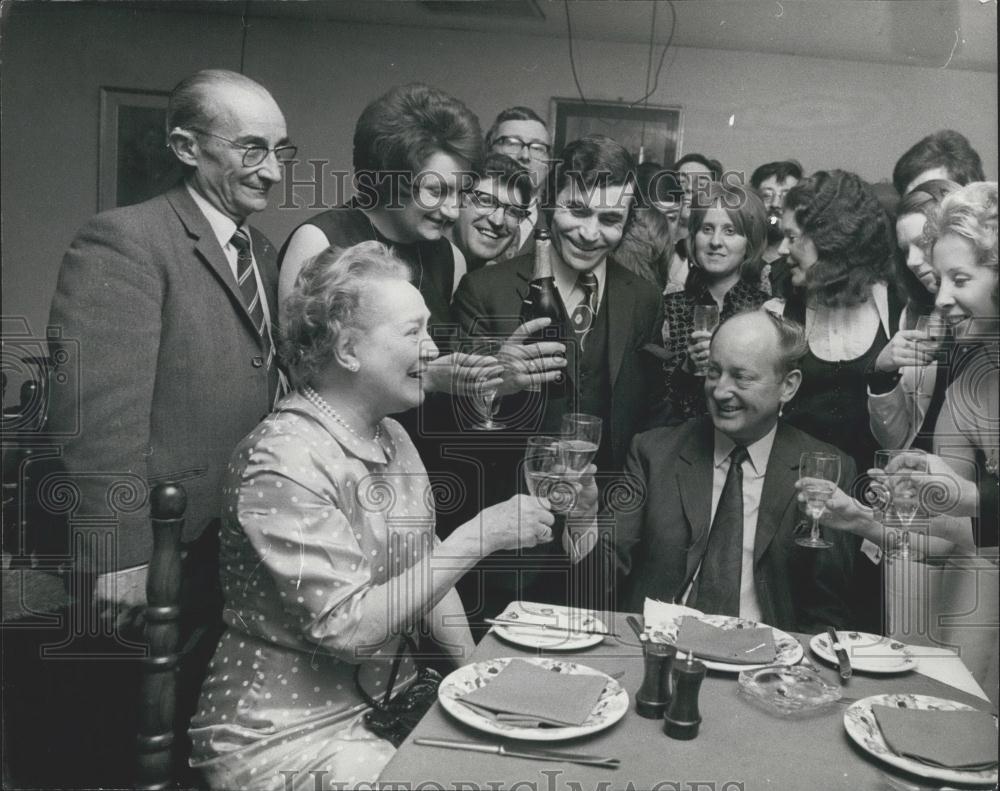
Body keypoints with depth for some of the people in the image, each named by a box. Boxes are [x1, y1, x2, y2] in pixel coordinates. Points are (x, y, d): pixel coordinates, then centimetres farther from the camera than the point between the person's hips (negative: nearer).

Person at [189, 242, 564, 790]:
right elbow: (345, 625, -25)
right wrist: (479, 536, -25)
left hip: (387, 700, 7)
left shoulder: (392, 438, 3)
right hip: (287, 736, -7)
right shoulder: (283, 461, -22)